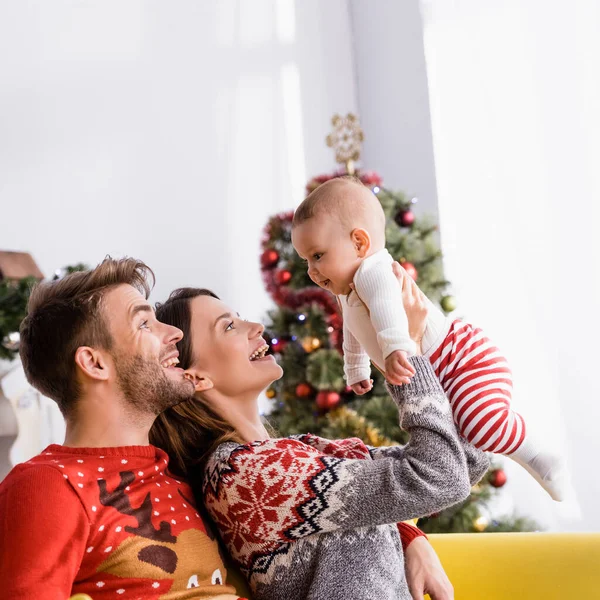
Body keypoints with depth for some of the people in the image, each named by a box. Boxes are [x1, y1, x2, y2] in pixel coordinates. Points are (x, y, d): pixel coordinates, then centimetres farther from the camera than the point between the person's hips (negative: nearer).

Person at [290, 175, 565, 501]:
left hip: (466, 360, -11)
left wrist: (396, 347, -68)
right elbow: (354, 338, 31)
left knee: (479, 425, -31)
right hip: (434, 381, 11)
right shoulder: (348, 294, 10)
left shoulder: (373, 271, -26)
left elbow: (386, 305, -50)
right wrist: (355, 372, 46)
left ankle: (533, 456, -9)